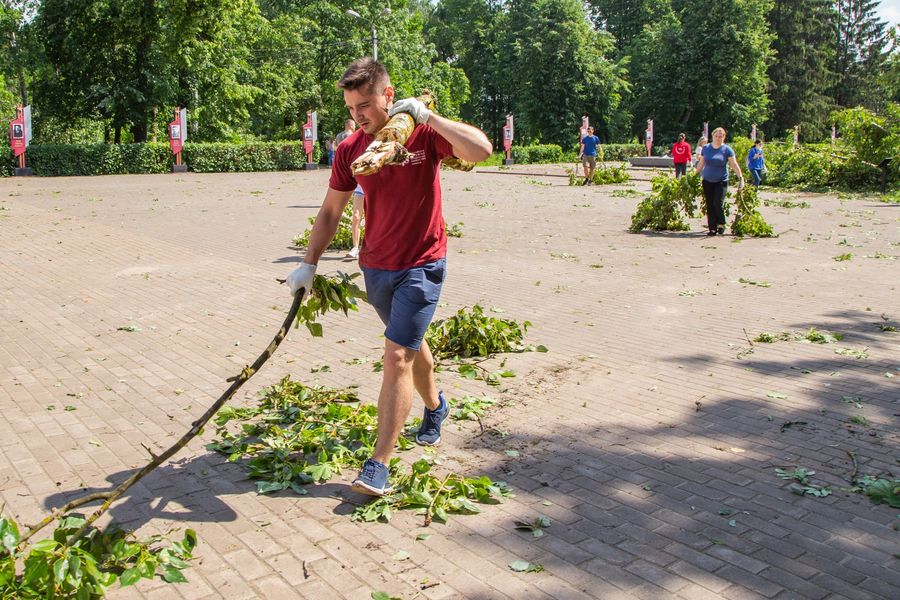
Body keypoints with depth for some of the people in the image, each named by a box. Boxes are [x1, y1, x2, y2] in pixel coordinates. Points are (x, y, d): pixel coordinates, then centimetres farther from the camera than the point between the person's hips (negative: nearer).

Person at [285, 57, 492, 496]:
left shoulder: (424, 133, -13)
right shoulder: (349, 150, -2)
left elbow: (481, 150, -28)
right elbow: (330, 211, 6)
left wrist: (427, 116, -28)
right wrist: (309, 264, 0)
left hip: (421, 265, -5)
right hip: (376, 266, 5)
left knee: (398, 356, -12)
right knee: (411, 344, 22)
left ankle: (378, 465, -5)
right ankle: (435, 407, 50)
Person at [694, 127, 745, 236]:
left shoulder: (727, 149, -3)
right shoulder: (706, 148, 6)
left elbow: (734, 164, -7)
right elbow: (701, 164, 15)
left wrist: (741, 178, -15)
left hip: (721, 181, -3)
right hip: (707, 181, 3)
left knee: (718, 203, -14)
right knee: (710, 206, 2)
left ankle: (721, 224, 8)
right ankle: (712, 228, 8)